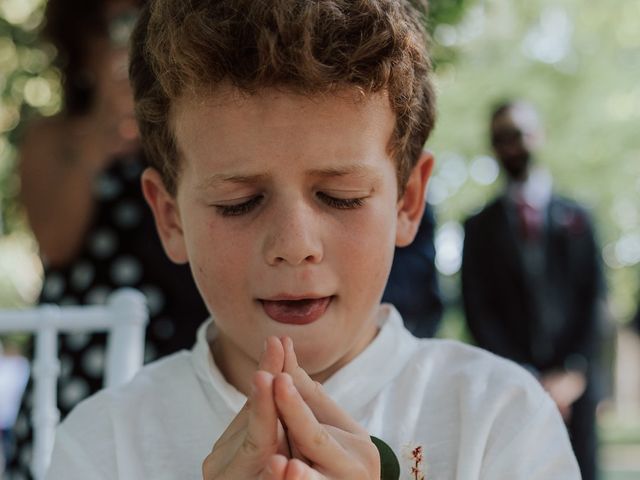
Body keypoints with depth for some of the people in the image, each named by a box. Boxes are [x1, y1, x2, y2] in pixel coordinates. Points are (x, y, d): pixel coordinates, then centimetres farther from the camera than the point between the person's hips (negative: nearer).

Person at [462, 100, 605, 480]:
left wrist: (574, 372, -6)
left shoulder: (576, 218, 11)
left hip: (574, 384, 1)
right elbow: (479, 311, 3)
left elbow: (593, 302, 7)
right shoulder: (481, 227, 9)